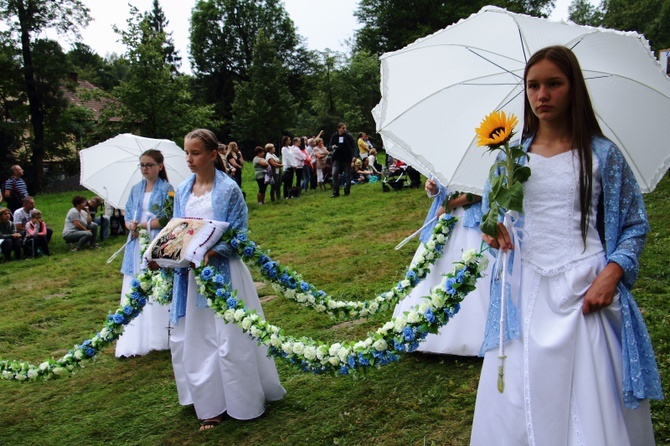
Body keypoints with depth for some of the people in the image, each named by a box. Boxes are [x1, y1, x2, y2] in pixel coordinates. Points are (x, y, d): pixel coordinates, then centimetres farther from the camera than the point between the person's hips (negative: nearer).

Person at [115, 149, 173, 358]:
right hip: (137, 246, 5)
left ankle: (160, 338, 9)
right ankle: (132, 343, 8)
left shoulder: (167, 189, -3)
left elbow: (167, 220, -10)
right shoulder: (136, 190, 13)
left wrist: (142, 225, -10)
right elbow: (128, 217, 13)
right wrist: (131, 226, -9)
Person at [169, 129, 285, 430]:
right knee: (198, 339, 9)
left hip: (222, 270, -5)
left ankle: (245, 401, 20)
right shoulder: (182, 191, 8)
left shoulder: (228, 189, -7)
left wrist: (211, 252, -24)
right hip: (192, 273, 5)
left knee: (231, 338, 2)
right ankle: (211, 405, 23)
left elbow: (238, 235, -9)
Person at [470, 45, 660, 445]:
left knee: (591, 401, 0)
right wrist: (493, 232, -5)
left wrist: (612, 272, -12)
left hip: (586, 292, -2)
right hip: (526, 292, 2)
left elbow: (636, 224, 4)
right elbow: (493, 216, 17)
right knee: (516, 406, 6)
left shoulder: (602, 154, 1)